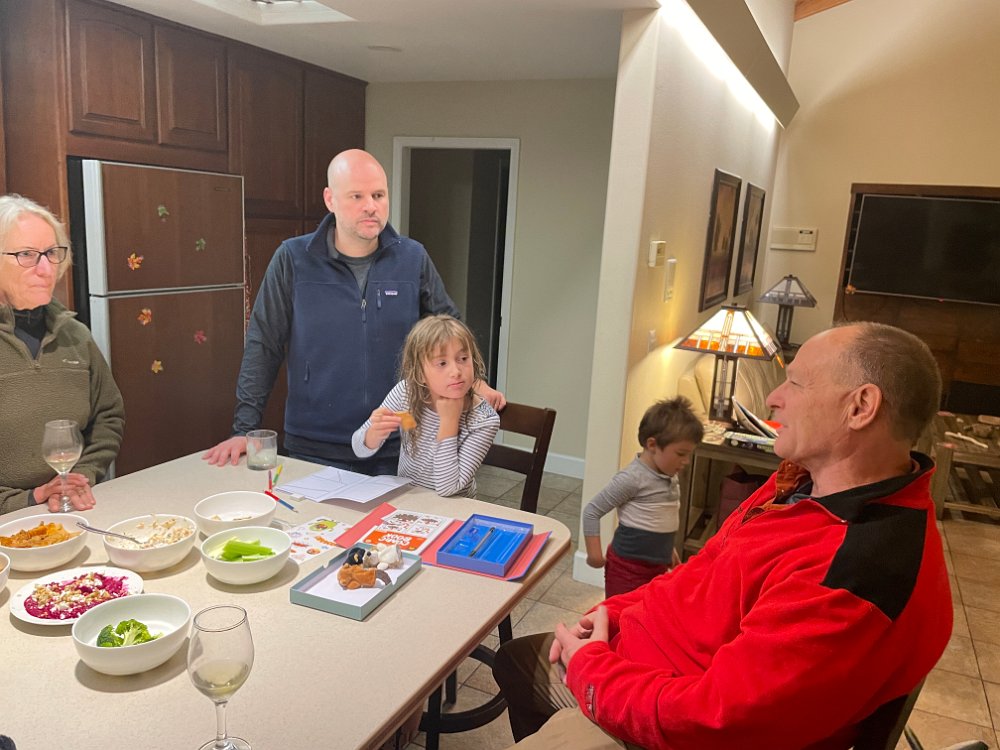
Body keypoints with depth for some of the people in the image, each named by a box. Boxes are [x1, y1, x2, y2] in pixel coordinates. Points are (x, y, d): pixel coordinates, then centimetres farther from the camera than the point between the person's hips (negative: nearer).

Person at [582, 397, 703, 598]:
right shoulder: (632, 478, -20)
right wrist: (594, 553, -15)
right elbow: (592, 511, -15)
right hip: (628, 567, -7)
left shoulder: (670, 477, 4)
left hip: (659, 566, 8)